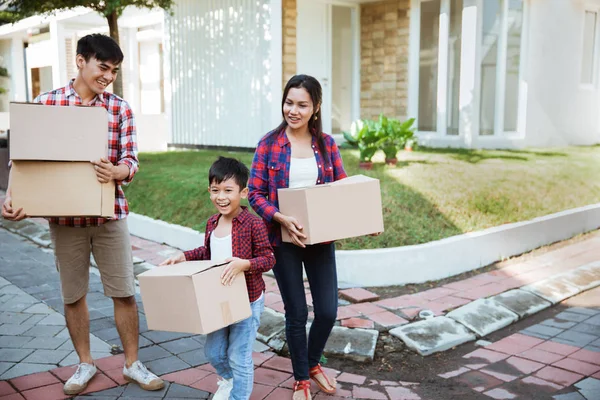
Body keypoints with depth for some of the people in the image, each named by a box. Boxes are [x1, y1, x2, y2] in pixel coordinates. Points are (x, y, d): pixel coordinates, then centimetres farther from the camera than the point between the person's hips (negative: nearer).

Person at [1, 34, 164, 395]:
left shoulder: (120, 108, 1)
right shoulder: (46, 103, -1)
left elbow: (131, 162, -4)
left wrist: (116, 171, -27)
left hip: (111, 213, 0)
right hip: (64, 216, 0)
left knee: (124, 292, 6)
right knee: (73, 294, 12)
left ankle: (133, 363, 24)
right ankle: (85, 363, 31)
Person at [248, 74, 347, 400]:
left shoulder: (326, 143, 3)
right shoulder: (269, 143, -5)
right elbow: (255, 193, -7)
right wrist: (281, 219, -23)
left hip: (320, 239, 3)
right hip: (284, 239, -2)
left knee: (328, 311, 6)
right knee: (297, 313, 7)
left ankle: (313, 363, 37)